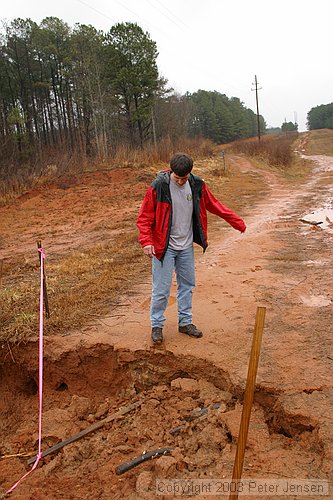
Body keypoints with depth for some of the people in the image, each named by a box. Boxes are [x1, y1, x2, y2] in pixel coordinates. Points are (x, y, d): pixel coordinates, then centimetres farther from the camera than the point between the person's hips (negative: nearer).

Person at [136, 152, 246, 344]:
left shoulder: (197, 185, -2)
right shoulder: (158, 187, -15)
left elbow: (214, 205, 9)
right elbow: (144, 217, -12)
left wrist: (237, 221, 11)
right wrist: (146, 241, -25)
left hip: (186, 246, 5)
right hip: (164, 247, -4)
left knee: (187, 285, 14)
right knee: (161, 288, 1)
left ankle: (185, 322, 29)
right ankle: (157, 325, 19)